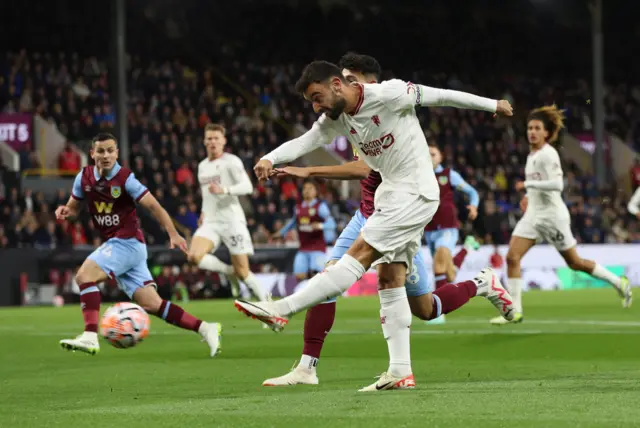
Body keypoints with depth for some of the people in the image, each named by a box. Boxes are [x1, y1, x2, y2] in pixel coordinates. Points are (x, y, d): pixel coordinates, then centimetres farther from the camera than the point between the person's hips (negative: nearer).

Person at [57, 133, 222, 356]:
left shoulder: (125, 178, -12)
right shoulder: (84, 177, 5)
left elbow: (153, 205, -13)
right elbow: (74, 207, 18)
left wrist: (173, 234, -22)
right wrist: (65, 211, -6)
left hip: (128, 243, -6)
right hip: (113, 244, 6)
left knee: (84, 275, -22)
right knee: (151, 304, 2)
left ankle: (90, 336, -24)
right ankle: (205, 329, 8)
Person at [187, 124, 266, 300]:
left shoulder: (231, 161, -5)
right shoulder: (202, 166, 17)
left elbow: (247, 186, -17)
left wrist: (225, 190, -32)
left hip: (232, 221, -6)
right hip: (211, 222, 6)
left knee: (243, 272, -7)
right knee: (194, 256, -22)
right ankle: (229, 271, 3)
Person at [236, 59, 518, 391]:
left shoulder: (388, 95, -15)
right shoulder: (336, 119, 5)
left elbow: (438, 96, -5)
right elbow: (304, 142, -8)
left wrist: (492, 105, 6)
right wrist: (270, 158, -29)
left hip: (415, 193, -9)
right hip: (391, 194, 9)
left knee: (359, 255, -16)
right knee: (389, 282, 4)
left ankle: (280, 311, -24)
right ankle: (400, 372, 3)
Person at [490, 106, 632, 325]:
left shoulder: (548, 154, -15)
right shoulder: (532, 155, 11)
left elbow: (557, 184, -25)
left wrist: (528, 184, -24)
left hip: (552, 215, -8)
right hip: (533, 214, 8)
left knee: (574, 262, 3)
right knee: (512, 257, -8)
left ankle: (618, 282, 23)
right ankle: (515, 311, -5)